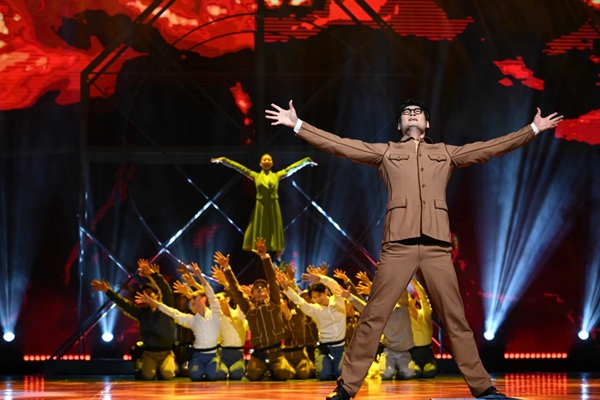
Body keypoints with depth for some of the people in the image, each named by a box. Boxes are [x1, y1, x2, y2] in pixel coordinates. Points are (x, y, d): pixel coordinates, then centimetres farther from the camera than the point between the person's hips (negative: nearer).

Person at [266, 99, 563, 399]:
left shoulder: (446, 153, 22)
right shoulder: (386, 152, 17)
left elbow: (491, 147, 21)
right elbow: (339, 145, 12)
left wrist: (534, 129, 19)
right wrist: (297, 125, 5)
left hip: (436, 246, 1)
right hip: (398, 245, -1)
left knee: (456, 319, 3)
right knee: (373, 317, -6)